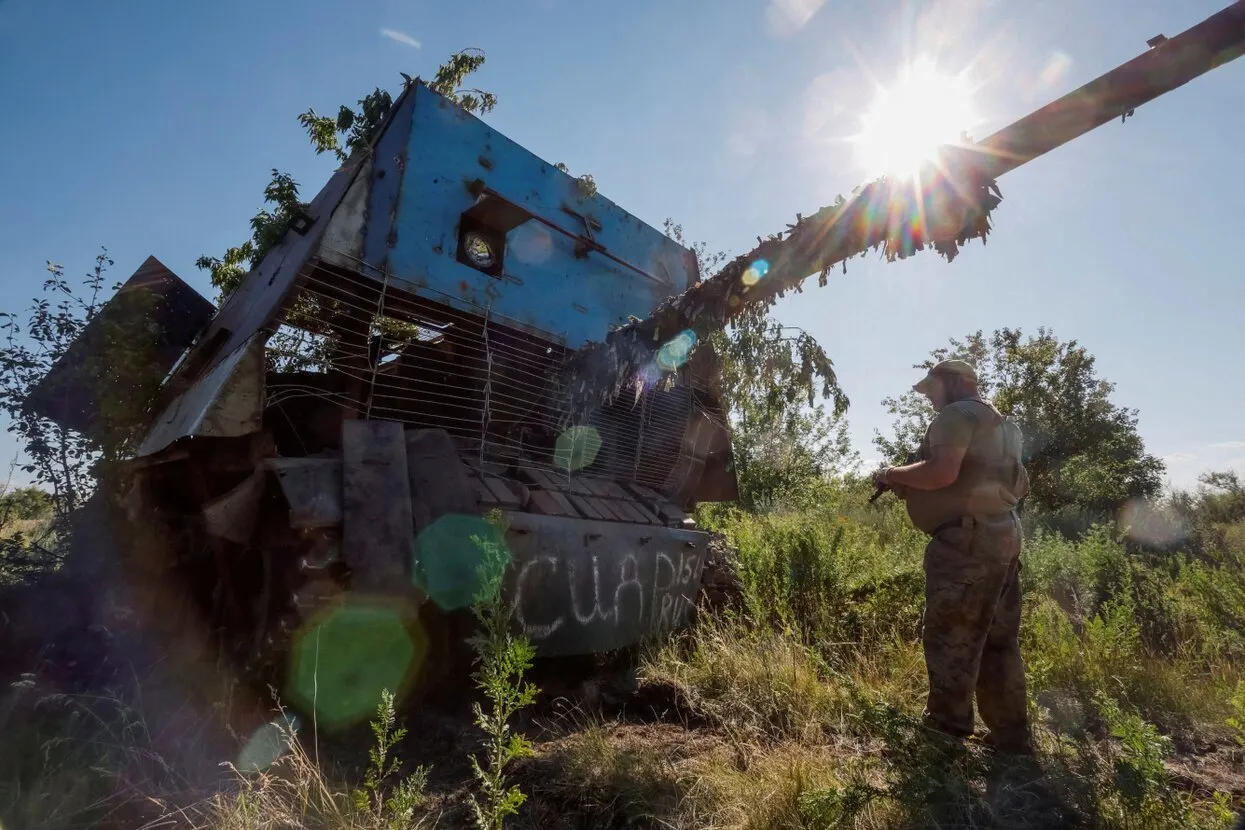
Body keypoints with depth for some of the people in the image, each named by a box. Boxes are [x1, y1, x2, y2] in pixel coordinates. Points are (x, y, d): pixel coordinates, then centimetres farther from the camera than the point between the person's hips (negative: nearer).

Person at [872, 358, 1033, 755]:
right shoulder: (1000, 425, 23)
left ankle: (947, 730, 6)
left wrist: (893, 475, -7)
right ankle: (1011, 734, 20)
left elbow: (942, 472, -22)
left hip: (967, 539, -10)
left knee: (949, 635, -2)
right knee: (999, 638, 14)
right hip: (1002, 535, 10)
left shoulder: (957, 414, -7)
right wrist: (911, 488, 20)